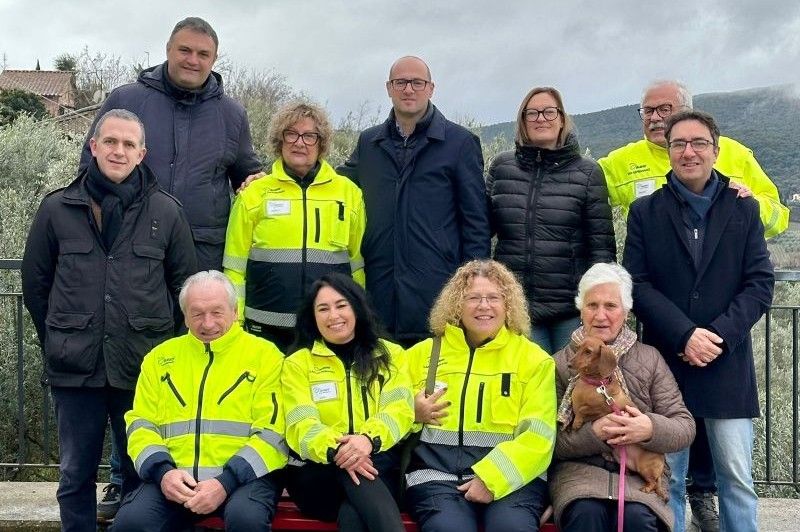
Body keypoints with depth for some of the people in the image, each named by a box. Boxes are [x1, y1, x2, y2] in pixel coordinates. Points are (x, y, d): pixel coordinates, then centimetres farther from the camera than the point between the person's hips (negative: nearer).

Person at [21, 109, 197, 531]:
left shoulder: (166, 212, 2)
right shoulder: (57, 208, 3)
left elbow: (185, 284, 8)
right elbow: (35, 281, 11)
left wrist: (158, 338, 7)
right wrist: (57, 340, 10)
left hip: (143, 367, 0)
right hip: (75, 369, 1)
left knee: (143, 472, 8)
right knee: (76, 476, 10)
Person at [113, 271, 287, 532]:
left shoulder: (264, 355, 4)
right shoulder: (161, 357, 16)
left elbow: (273, 431, -3)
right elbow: (141, 423, 13)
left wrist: (226, 482, -15)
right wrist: (162, 471, -7)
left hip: (244, 475, -2)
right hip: (174, 476, 2)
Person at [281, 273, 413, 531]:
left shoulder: (390, 354, 15)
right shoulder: (297, 363, 11)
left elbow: (399, 409, -2)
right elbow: (302, 424, -5)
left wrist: (369, 439, -27)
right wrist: (334, 449, -29)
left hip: (378, 466, 0)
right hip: (317, 472, 0)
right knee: (350, 465, -37)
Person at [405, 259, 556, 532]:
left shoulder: (534, 358, 9)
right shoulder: (422, 353, 15)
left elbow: (538, 436, -2)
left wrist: (492, 479, -15)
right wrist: (413, 414, -2)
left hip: (511, 476, -1)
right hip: (437, 474, 1)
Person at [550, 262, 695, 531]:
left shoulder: (650, 358, 11)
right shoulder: (560, 364, 8)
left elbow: (685, 427, 6)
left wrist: (650, 429, -16)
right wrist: (594, 433, -17)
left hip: (640, 472, 1)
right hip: (579, 469, -1)